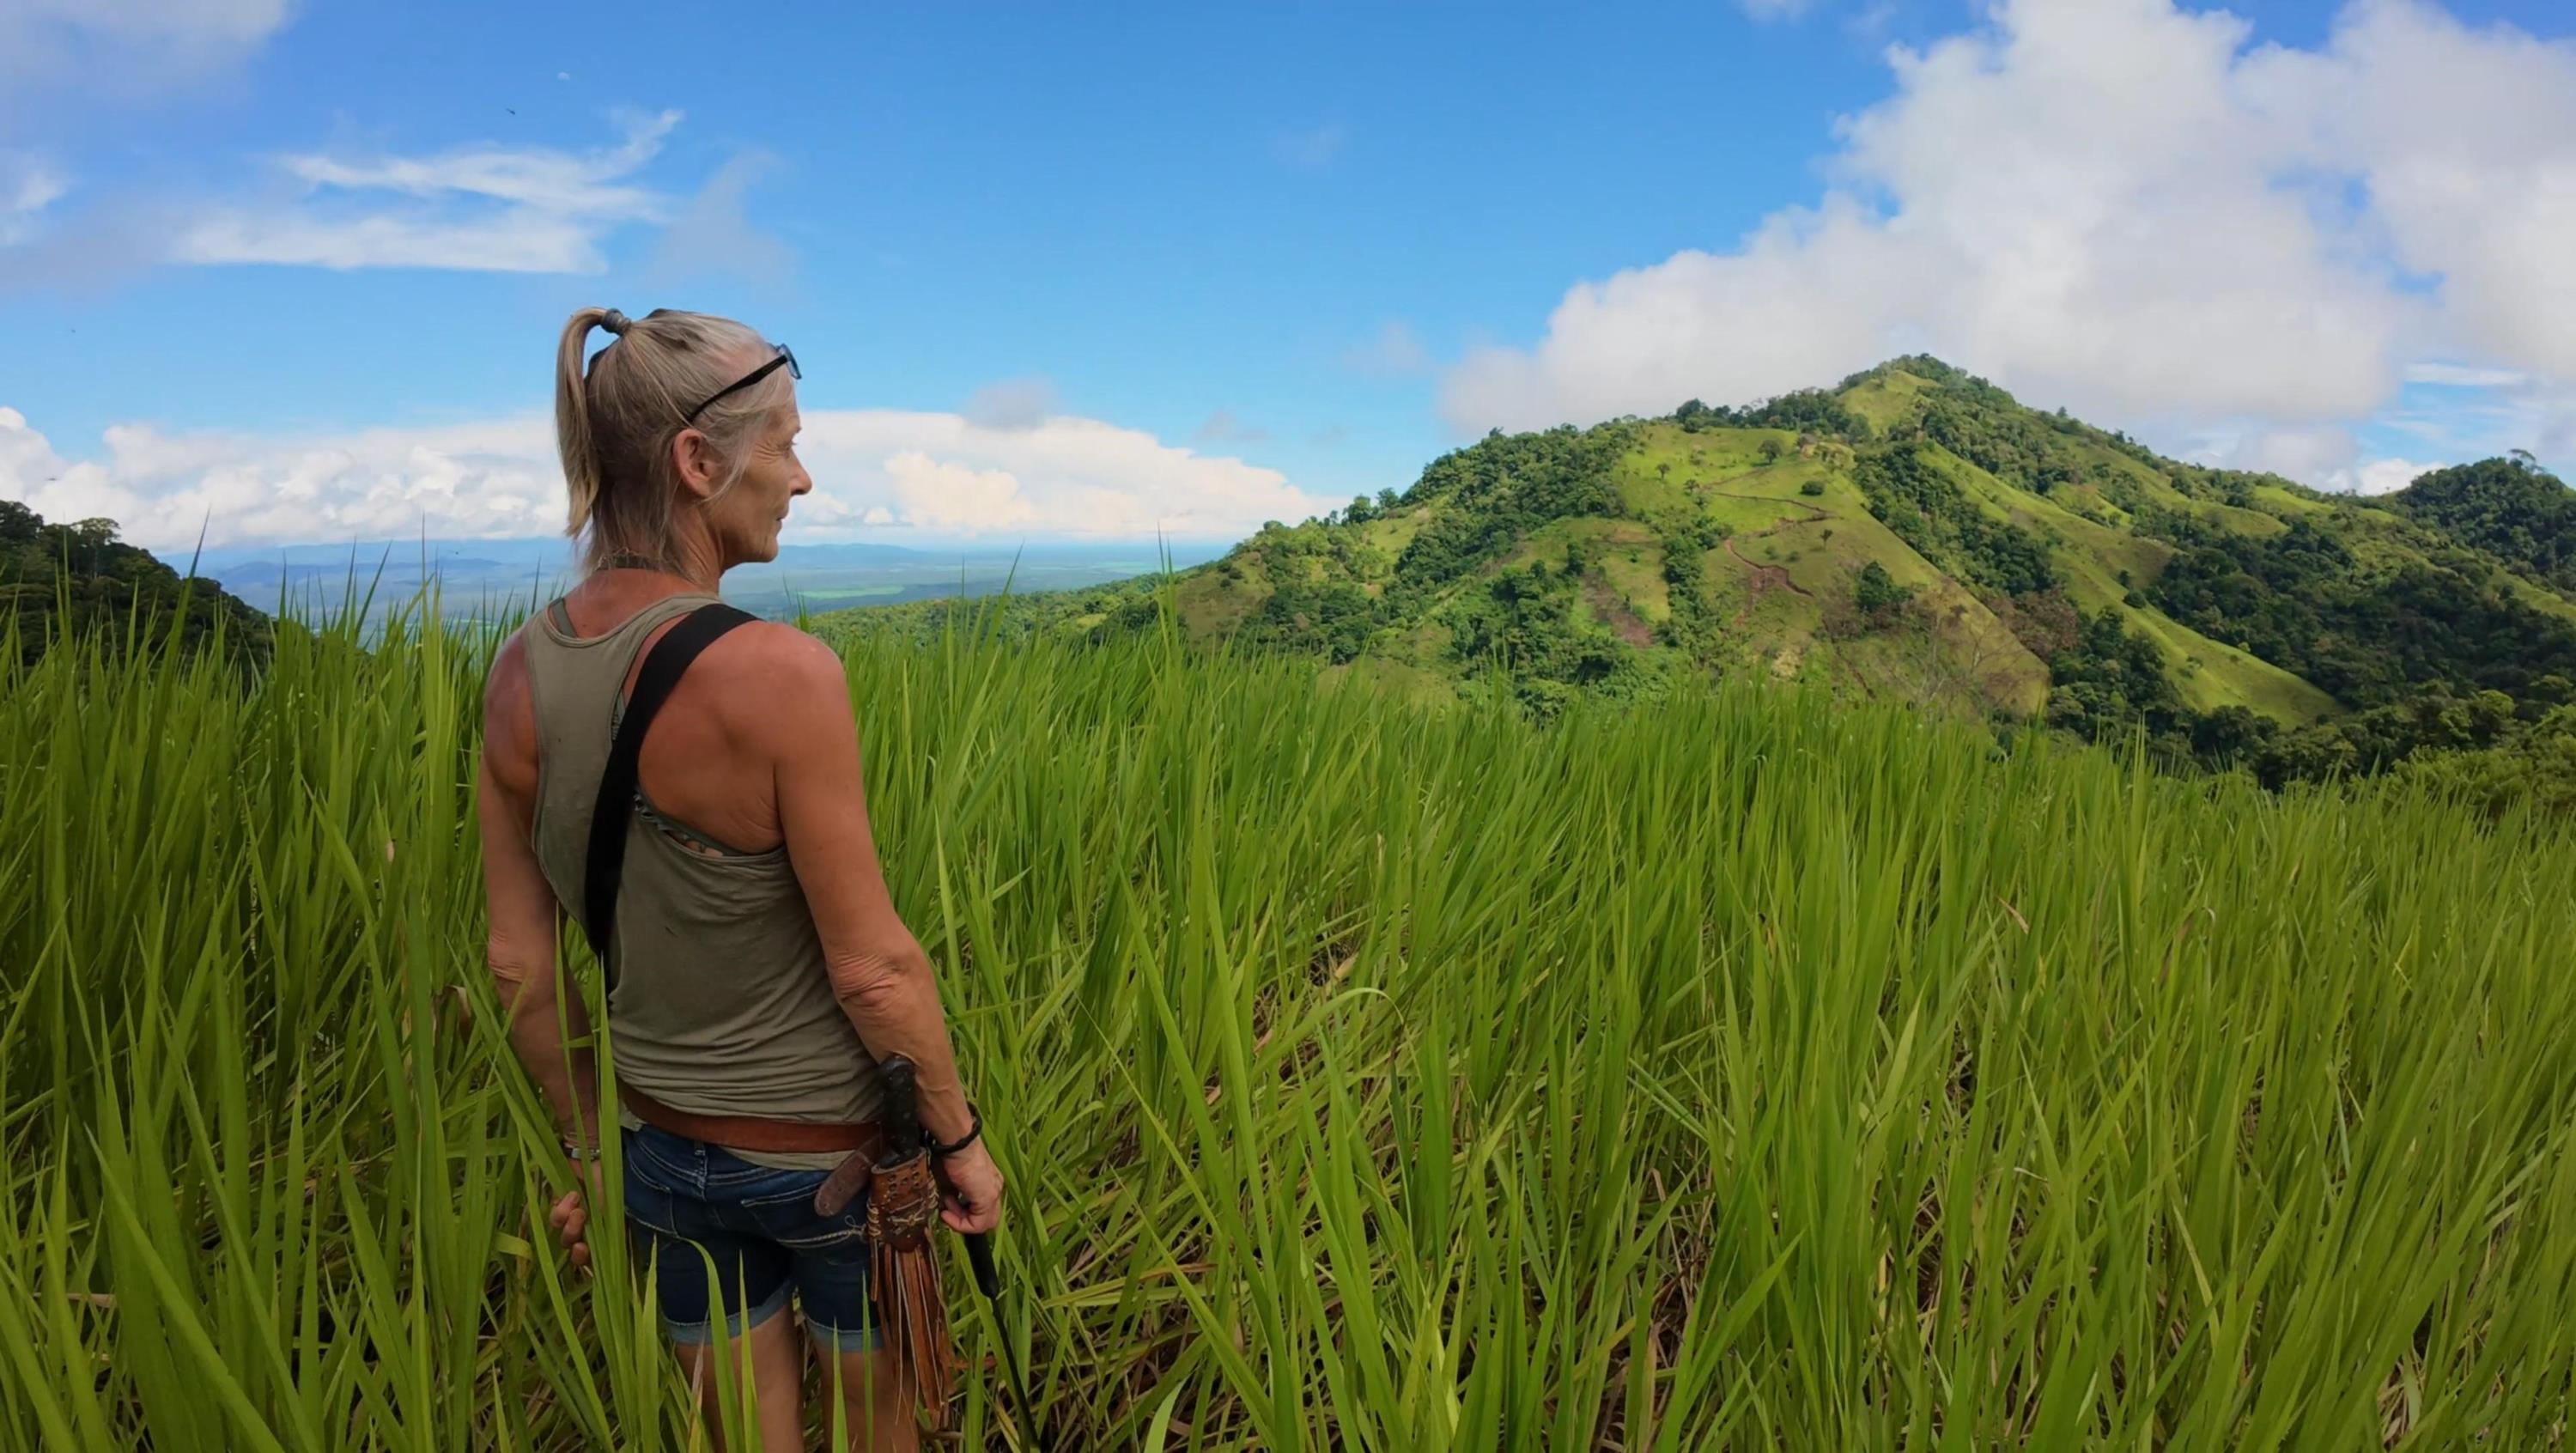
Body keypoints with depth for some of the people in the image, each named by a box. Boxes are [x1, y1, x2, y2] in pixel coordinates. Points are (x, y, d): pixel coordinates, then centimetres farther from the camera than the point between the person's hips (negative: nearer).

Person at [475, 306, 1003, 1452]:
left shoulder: (519, 677, -8)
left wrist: (588, 1150, 14)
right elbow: (872, 967, -21)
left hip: (664, 1152, 5)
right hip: (828, 1148, -5)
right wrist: (961, 1136, -6)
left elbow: (520, 967, 1)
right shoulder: (779, 673, -27)